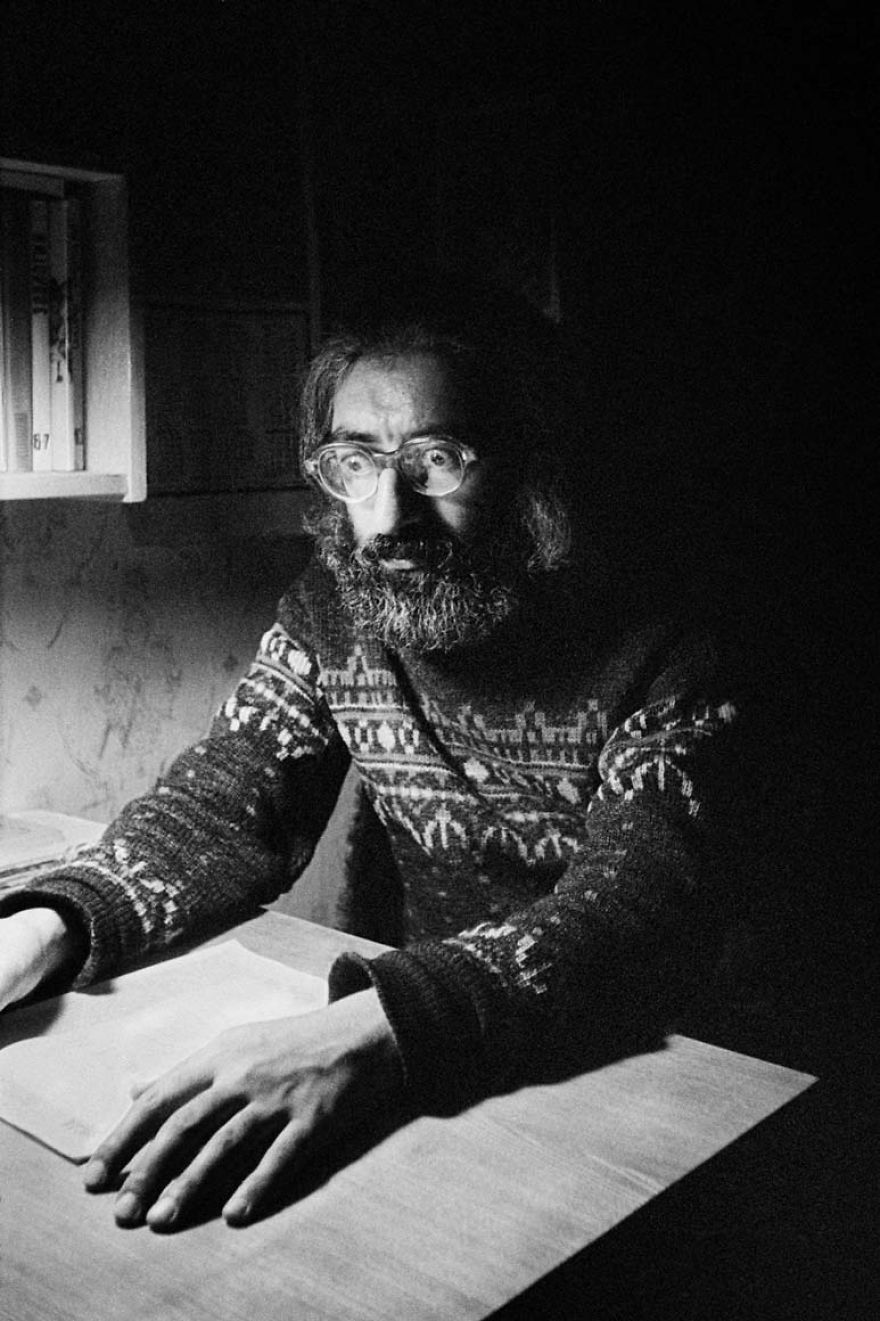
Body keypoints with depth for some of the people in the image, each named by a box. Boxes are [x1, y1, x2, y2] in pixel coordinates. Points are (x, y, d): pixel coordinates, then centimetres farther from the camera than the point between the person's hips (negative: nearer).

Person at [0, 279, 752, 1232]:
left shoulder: (658, 669, -17)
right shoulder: (330, 617, -2)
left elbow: (644, 914, -30)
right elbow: (225, 806, -4)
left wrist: (373, 1030, -45)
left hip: (593, 1074, -3)